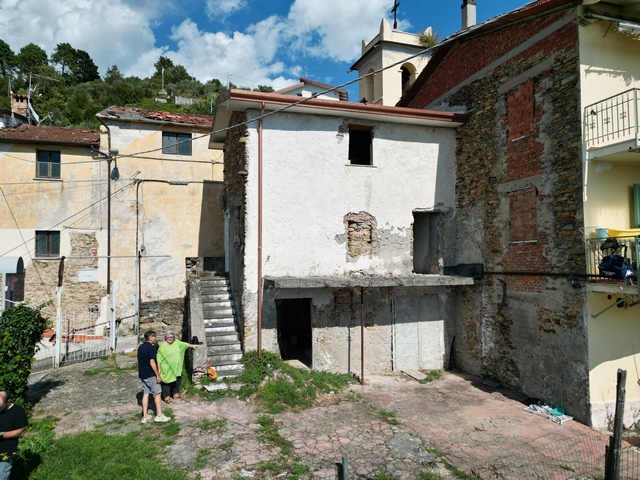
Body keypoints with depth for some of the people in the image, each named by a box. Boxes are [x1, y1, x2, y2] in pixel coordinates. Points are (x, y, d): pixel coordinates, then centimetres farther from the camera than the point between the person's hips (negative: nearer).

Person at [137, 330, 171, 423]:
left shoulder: (140, 347, 9)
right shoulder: (151, 347, -17)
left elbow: (140, 361, 16)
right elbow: (152, 362, -21)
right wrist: (158, 375, -16)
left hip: (142, 375, 8)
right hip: (150, 375, -8)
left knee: (145, 394, 11)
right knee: (157, 394, 2)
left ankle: (145, 416, 14)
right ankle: (159, 415, 6)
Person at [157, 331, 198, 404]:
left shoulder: (176, 342, 3)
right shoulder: (163, 347, -16)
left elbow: (184, 344, 18)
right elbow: (159, 358, -15)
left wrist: (192, 345, 27)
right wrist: (159, 368, -18)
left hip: (176, 368, 7)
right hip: (167, 369, -7)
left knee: (177, 381, 16)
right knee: (167, 382, 3)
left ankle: (176, 394, 30)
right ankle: (167, 397, 13)